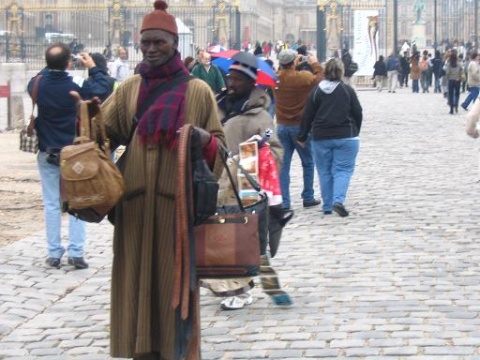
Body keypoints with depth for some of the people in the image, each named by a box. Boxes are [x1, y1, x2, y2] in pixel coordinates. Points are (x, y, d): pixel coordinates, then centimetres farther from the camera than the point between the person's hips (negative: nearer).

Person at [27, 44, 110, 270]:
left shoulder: (38, 85, -9)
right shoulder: (76, 88, -16)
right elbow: (101, 89, 0)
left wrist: (51, 66, 16)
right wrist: (93, 68, 11)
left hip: (47, 153, 2)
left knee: (52, 204, 7)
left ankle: (54, 254, 7)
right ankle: (76, 253, 1)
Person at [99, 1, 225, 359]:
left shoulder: (197, 90, 3)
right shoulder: (129, 89, 11)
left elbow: (218, 144, 6)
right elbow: (104, 131, 12)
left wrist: (204, 139, -16)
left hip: (179, 202, -3)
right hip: (136, 202, 3)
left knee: (175, 283, -1)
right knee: (137, 281, 4)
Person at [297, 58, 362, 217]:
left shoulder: (316, 91, -1)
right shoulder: (347, 90, -3)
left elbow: (308, 116, 2)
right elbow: (358, 113, 2)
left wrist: (302, 137, 12)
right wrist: (354, 132, 18)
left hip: (321, 138, 2)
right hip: (345, 137, -2)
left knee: (325, 171, 10)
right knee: (343, 170, 1)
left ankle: (328, 206, 11)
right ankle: (338, 200, -20)